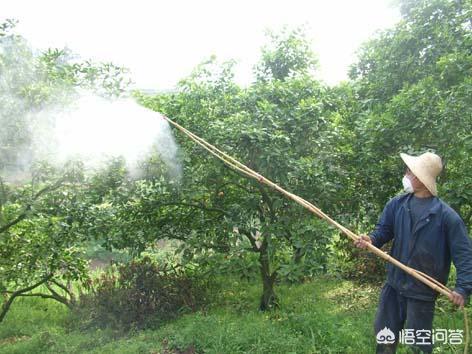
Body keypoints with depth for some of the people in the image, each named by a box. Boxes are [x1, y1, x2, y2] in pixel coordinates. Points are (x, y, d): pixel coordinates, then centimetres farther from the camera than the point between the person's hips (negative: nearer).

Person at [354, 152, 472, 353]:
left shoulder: (446, 216, -16)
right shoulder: (396, 204, -4)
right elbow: (384, 230, 1)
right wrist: (371, 240, -22)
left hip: (423, 291, -4)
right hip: (394, 284, 4)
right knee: (385, 334, 21)